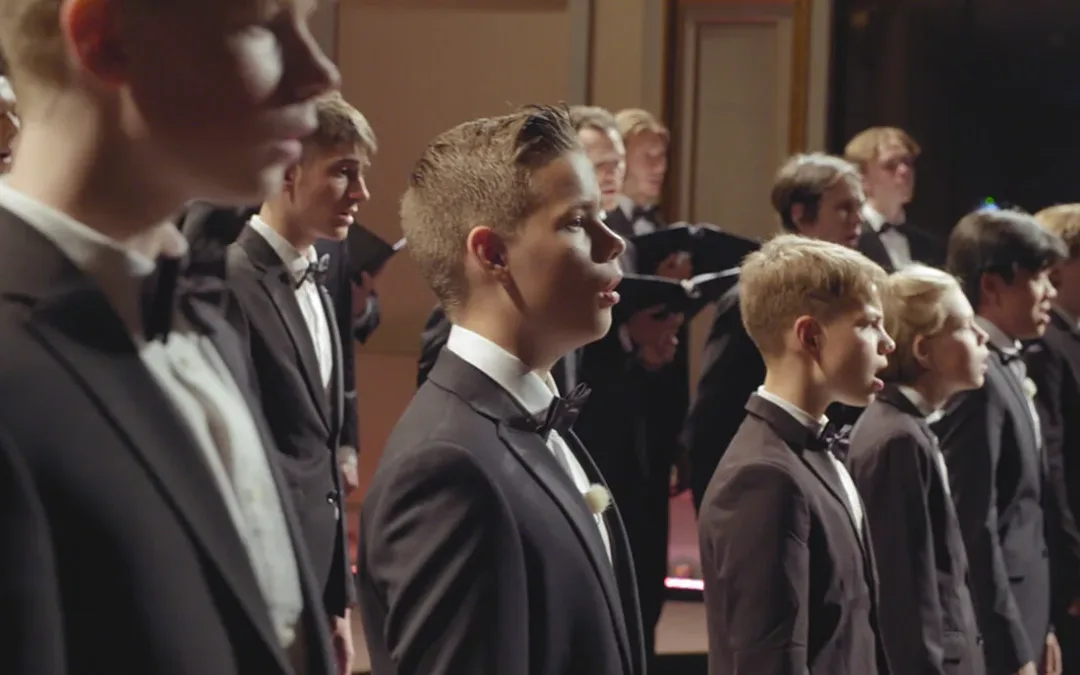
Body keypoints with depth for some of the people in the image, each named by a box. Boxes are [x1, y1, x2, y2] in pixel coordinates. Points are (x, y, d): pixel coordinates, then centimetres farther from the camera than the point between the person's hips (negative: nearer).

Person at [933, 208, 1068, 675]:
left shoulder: (1006, 367, 12)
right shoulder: (976, 378, -18)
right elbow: (974, 528, -20)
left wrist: (1039, 629, 17)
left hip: (1017, 617, 9)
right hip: (991, 637, -9)